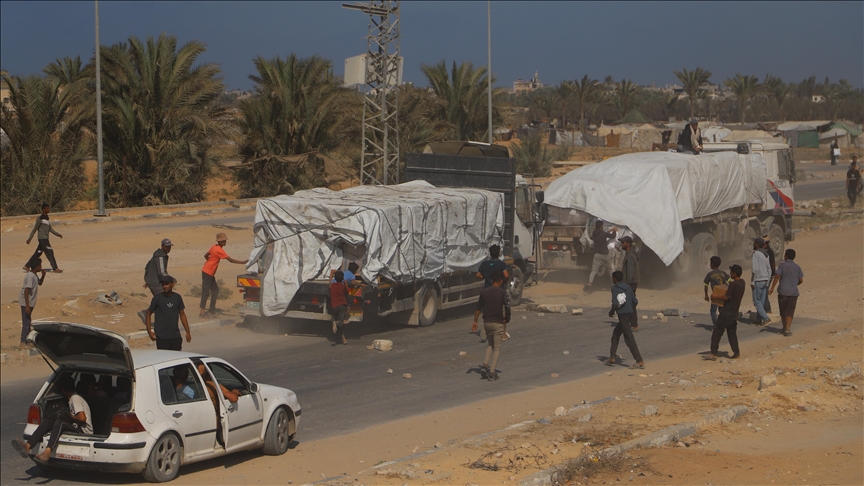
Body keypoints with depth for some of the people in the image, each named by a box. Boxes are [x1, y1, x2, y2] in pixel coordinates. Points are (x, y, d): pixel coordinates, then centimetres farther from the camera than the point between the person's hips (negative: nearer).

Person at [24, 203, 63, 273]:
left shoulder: (47, 218, 15)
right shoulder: (40, 218, -12)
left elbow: (50, 229, 19)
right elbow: (34, 229, -10)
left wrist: (58, 234, 12)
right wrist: (29, 238, -9)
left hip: (45, 239, 9)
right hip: (42, 238, -9)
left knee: (38, 253, 12)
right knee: (49, 252, -10)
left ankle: (27, 266, 19)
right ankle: (55, 268, -10)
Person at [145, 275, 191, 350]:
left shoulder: (177, 297, 4)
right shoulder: (157, 298, -6)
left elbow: (182, 314, 12)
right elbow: (149, 313, 1)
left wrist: (187, 332, 10)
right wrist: (149, 331, -8)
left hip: (176, 337, 3)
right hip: (162, 338, -3)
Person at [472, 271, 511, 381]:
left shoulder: (484, 292, 5)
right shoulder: (503, 293, -7)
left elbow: (478, 308, 8)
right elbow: (507, 308, -13)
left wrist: (475, 321, 17)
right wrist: (506, 319, 4)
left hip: (487, 322, 4)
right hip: (498, 323, -4)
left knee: (490, 344, 23)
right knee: (497, 347, 3)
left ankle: (485, 365, 6)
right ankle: (492, 372, -4)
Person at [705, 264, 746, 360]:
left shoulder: (733, 284, -19)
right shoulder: (742, 283, 7)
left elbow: (726, 297, -20)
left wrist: (715, 297, -9)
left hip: (726, 313, -9)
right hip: (734, 314, 9)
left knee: (717, 332, -3)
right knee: (732, 334, 16)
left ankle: (713, 353, -4)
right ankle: (736, 353, 13)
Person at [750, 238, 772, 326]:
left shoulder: (756, 254, -14)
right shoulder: (765, 255, 12)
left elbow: (755, 269, -21)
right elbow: (769, 270, 14)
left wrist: (752, 282, -17)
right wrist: (767, 283, 19)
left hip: (757, 281, -8)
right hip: (765, 280, 8)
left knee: (756, 301, -3)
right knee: (761, 301, 10)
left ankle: (766, 318, -14)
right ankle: (760, 320, 12)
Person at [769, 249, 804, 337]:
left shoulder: (782, 265, -3)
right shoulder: (797, 267, 6)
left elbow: (777, 276, -15)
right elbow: (801, 280, 4)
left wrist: (772, 288, -15)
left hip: (783, 291, -2)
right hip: (793, 292, 2)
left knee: (783, 311, 14)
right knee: (790, 312, 1)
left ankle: (785, 328, 26)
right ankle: (787, 329, -12)